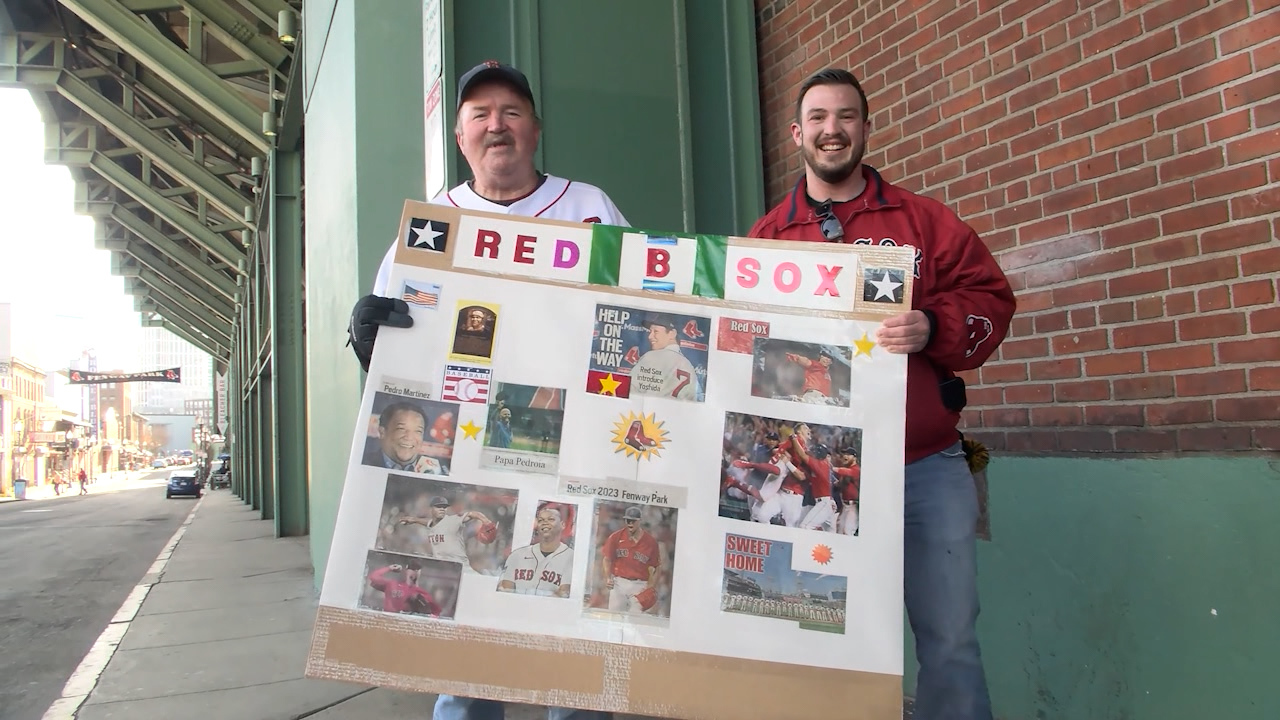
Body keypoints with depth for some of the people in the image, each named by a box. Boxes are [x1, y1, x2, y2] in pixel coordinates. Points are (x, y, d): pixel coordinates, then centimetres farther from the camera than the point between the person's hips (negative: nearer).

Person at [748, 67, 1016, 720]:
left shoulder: (924, 221, 9)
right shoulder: (766, 237, 11)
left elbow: (989, 298, 4)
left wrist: (933, 328, -15)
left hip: (927, 467, 0)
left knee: (950, 640, 4)